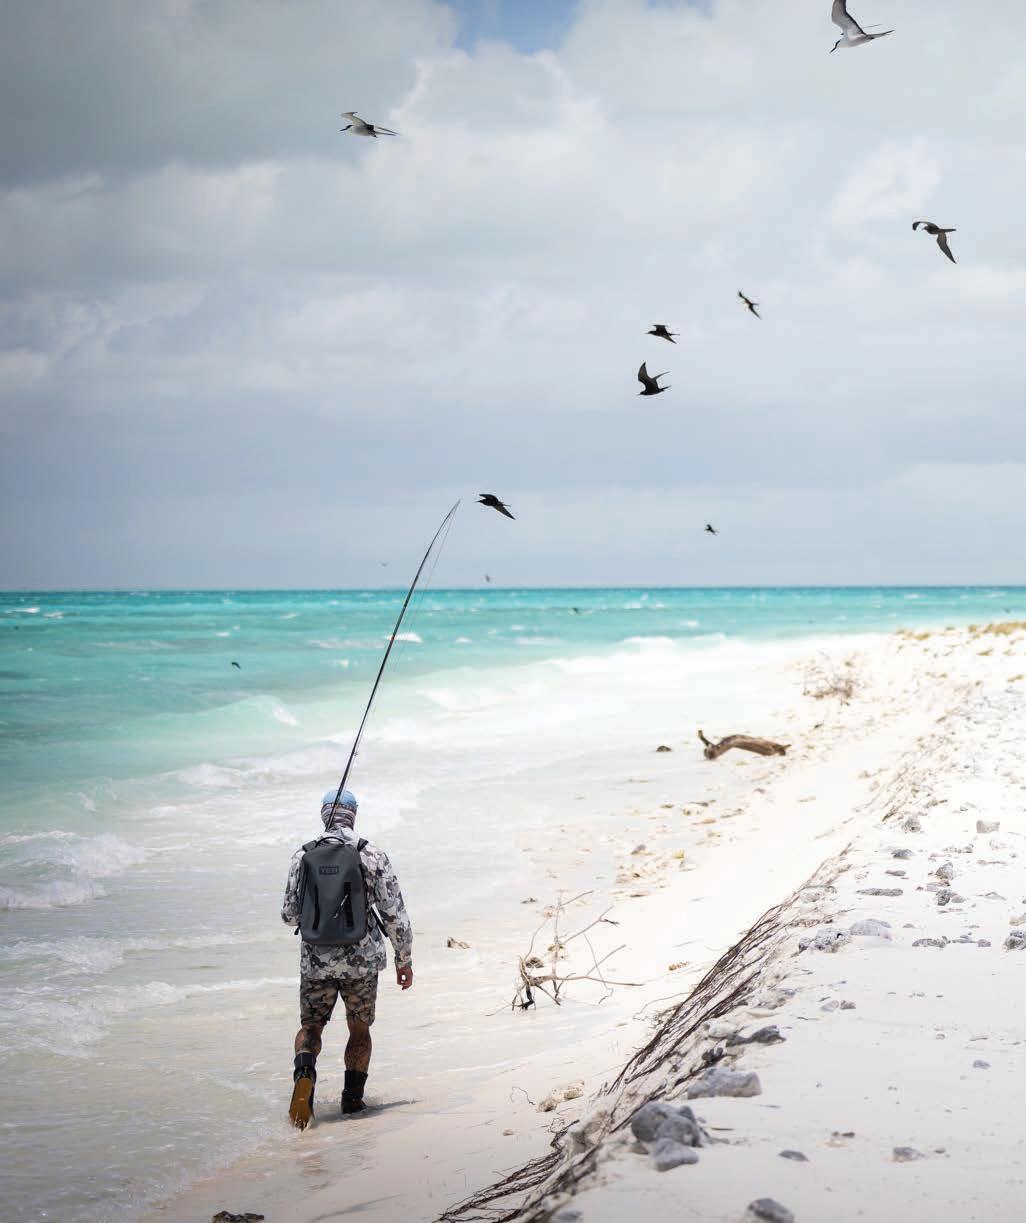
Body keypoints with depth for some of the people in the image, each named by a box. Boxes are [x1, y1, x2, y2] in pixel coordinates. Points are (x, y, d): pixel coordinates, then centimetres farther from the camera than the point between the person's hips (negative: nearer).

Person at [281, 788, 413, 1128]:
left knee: (310, 1027, 15)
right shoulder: (373, 855, -4)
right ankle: (353, 1099, 17)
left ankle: (304, 1073, -14)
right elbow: (395, 914, -3)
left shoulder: (303, 856, -1)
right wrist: (404, 960, 8)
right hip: (362, 960, 0)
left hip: (316, 961, 0)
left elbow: (290, 915, 3)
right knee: (360, 1029, 20)